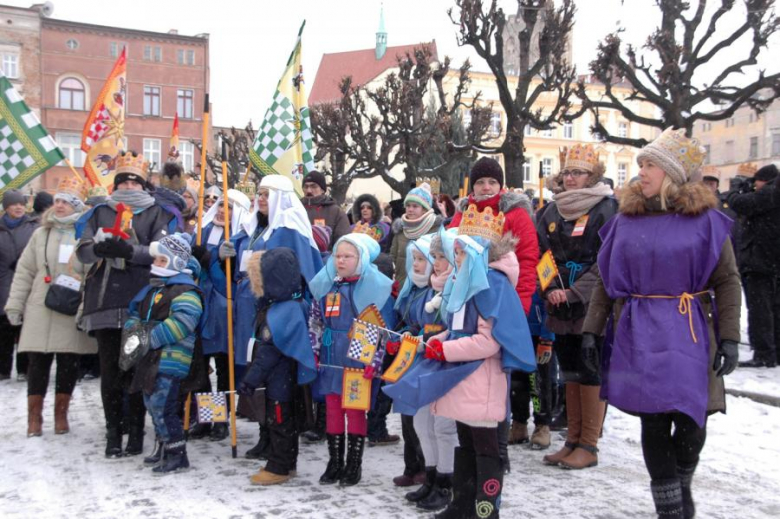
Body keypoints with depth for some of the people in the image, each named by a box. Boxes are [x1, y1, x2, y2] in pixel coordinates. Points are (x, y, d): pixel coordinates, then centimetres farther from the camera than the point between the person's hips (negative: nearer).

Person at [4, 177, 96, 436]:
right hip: (41, 310, 2)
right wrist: (14, 304, 6)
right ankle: (34, 416, 17)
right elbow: (25, 271, 11)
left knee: (69, 363, 6)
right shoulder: (41, 233, 9)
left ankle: (61, 414, 22)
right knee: (38, 362, 5)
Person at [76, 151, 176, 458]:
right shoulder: (100, 213, 17)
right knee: (110, 370, 4)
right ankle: (113, 433, 13)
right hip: (104, 303, 2)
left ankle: (135, 432, 11)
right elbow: (82, 251, 6)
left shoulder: (157, 213, 9)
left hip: (141, 305, -2)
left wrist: (128, 250, -20)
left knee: (136, 370, 2)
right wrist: (100, 248, -16)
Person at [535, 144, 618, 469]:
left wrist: (575, 293, -16)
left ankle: (589, 446, 10)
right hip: (560, 308, 6)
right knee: (570, 374, 13)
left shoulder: (607, 209, -6)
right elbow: (541, 255, 11)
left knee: (591, 374, 0)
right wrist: (550, 291, -4)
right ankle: (572, 440, 23)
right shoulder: (553, 211, 13)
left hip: (591, 308, -6)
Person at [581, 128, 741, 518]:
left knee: (690, 420, 2)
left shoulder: (705, 218, -1)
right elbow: (606, 280, 8)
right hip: (638, 334, 1)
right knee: (653, 421, 3)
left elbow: (727, 280, 1)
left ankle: (682, 485, 34)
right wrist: (591, 329, 4)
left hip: (687, 333, -1)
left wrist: (729, 337, -5)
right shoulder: (625, 219, 5)